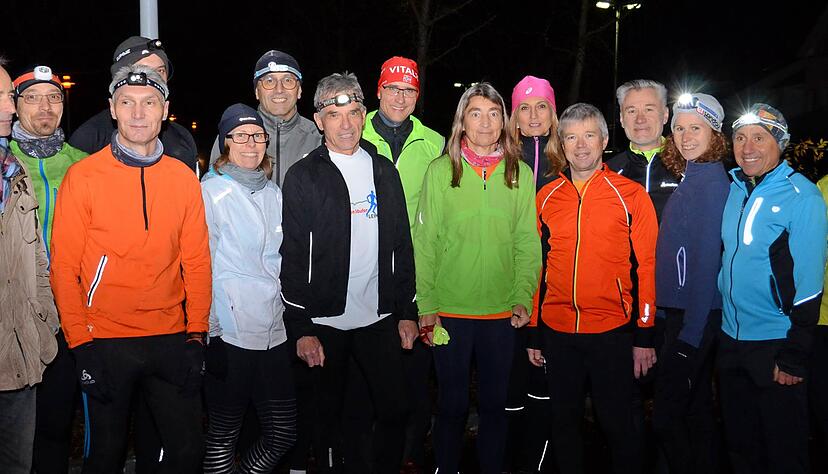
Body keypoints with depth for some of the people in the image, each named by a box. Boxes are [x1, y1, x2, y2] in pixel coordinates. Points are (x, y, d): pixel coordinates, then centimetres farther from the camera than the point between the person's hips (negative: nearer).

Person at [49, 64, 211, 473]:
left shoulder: (183, 178, 4)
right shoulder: (83, 176, -5)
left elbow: (197, 261, 6)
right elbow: (64, 266, -5)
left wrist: (196, 334, 0)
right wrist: (80, 342, -9)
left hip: (171, 339, 3)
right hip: (105, 342, -2)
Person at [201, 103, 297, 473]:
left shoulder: (273, 193, 13)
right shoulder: (211, 192, -5)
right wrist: (210, 334, -11)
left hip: (272, 331, 6)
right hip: (229, 334, -6)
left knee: (282, 434, 7)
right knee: (224, 435, 3)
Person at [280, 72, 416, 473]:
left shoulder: (384, 170, 8)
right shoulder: (303, 176, -4)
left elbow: (402, 245, 11)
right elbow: (293, 256, -7)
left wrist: (407, 311, 8)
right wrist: (301, 328, -11)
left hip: (380, 318, 3)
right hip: (325, 320, -3)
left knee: (395, 409, 7)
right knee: (328, 414, 9)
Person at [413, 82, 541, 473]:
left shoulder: (521, 174, 4)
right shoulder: (441, 171, -2)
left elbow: (528, 243, 5)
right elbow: (424, 242, -3)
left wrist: (523, 298, -4)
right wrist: (425, 305, -7)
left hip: (502, 313, 2)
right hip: (450, 311, -1)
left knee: (494, 404, 12)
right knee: (452, 405, 9)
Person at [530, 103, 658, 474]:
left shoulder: (630, 195, -4)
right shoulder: (547, 197, 5)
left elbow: (645, 266, -3)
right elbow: (537, 266, 10)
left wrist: (644, 335, -5)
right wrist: (535, 334, 10)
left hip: (612, 332, -3)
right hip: (557, 332, 3)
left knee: (617, 425, 8)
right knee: (564, 422, 15)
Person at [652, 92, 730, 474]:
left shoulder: (711, 181, -14)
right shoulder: (692, 178, 12)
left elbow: (706, 260, -18)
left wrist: (691, 332, -19)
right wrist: (682, 323, 12)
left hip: (695, 317, -9)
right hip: (681, 311, 9)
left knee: (666, 416, -4)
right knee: (696, 407, 18)